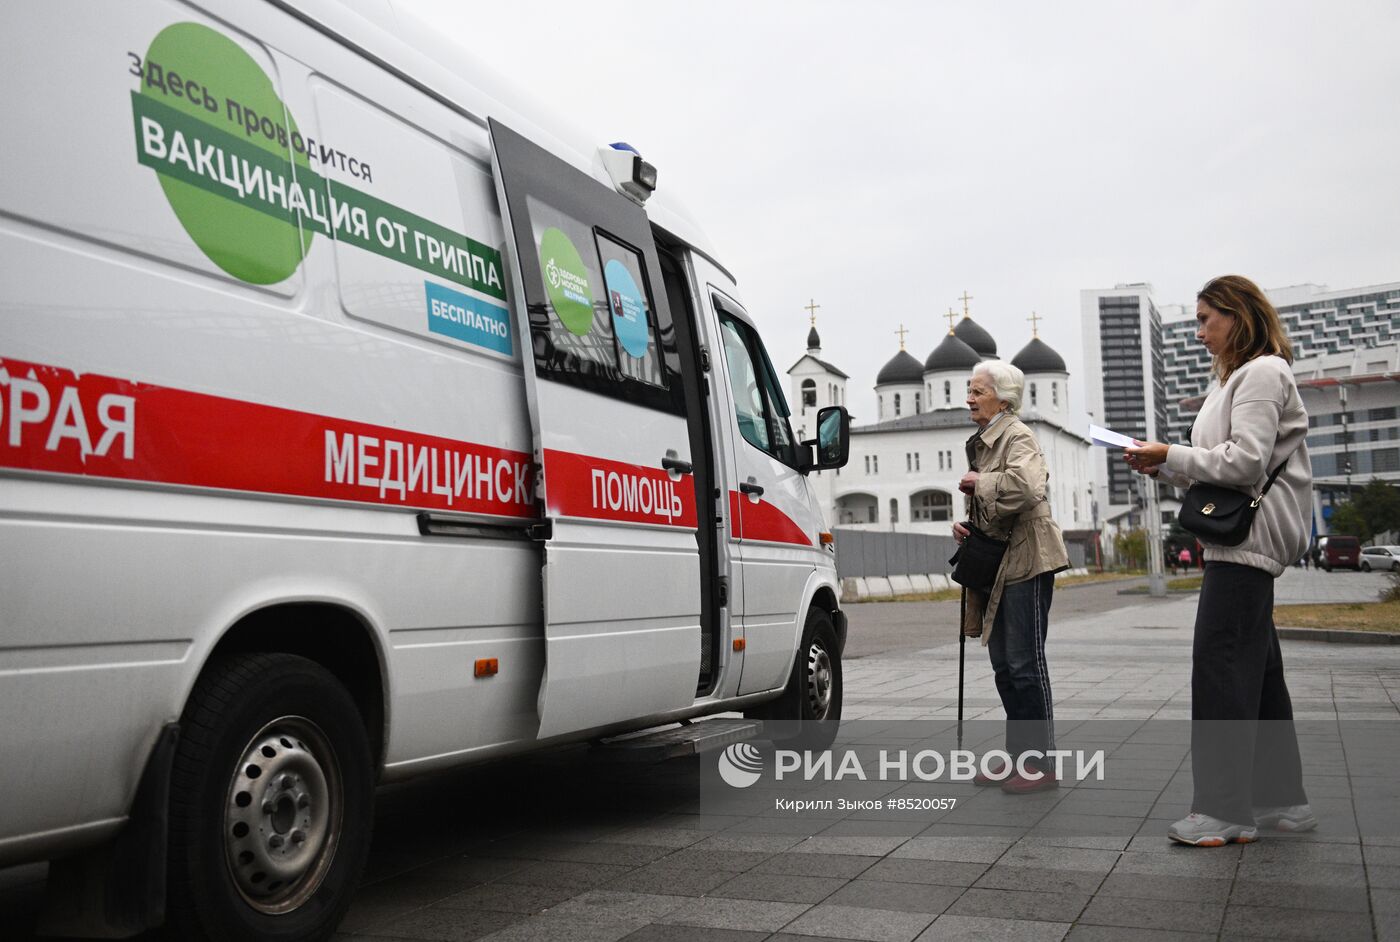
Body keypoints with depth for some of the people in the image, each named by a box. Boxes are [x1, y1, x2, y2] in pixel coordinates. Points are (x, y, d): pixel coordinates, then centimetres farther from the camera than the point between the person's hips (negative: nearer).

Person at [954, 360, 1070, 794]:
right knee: (1003, 665, 12)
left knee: (1025, 664, -5)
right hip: (996, 566, 10)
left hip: (1024, 562, -9)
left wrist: (979, 483, -16)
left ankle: (1040, 763, 3)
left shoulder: (1017, 436, -10)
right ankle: (1017, 757, 22)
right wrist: (964, 525, 7)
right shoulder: (982, 443, 18)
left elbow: (1025, 486, -31)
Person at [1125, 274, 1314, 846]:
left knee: (1221, 662, -12)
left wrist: (1170, 455, -11)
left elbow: (1245, 460, -18)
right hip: (1237, 536, 11)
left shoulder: (1263, 372, -8)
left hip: (1247, 537, -10)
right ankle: (1281, 799, 19)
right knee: (1255, 668, 12)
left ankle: (1225, 809, -8)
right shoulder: (1234, 378, 23)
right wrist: (1165, 466, 7)